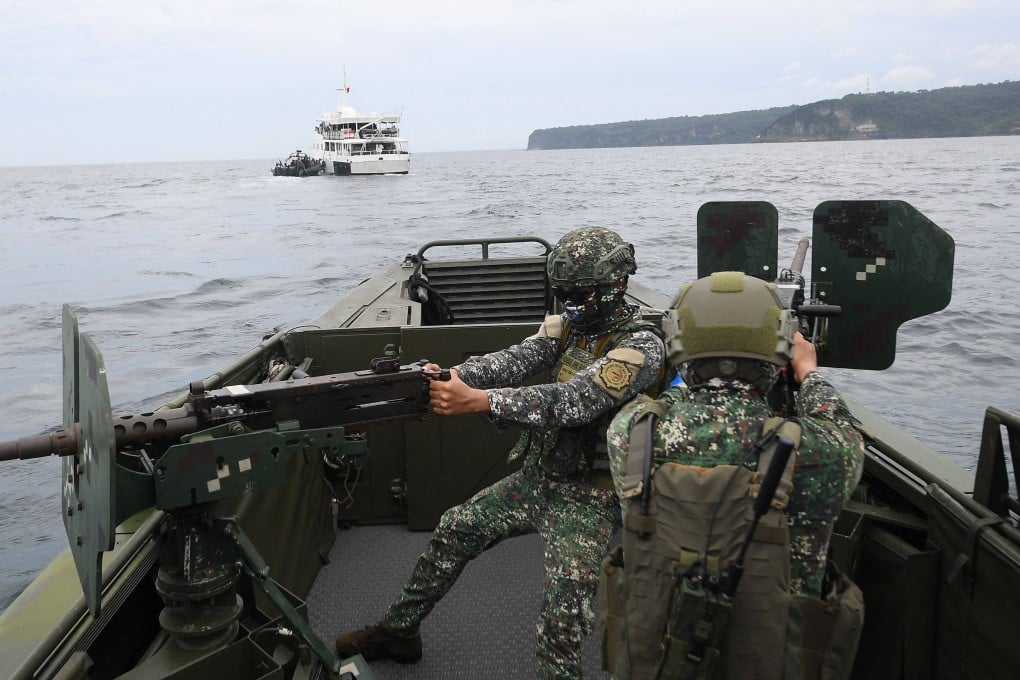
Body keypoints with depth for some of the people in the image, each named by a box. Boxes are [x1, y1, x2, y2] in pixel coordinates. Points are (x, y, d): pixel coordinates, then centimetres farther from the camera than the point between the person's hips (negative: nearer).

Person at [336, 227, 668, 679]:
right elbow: (511, 362, -12)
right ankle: (396, 631, 34)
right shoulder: (568, 325, 2)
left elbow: (572, 401, -32)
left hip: (589, 497, -7)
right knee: (454, 531, 15)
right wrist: (451, 376, -32)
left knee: (562, 623, -19)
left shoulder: (641, 345, -20)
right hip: (537, 477, 7)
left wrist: (475, 400, -40)